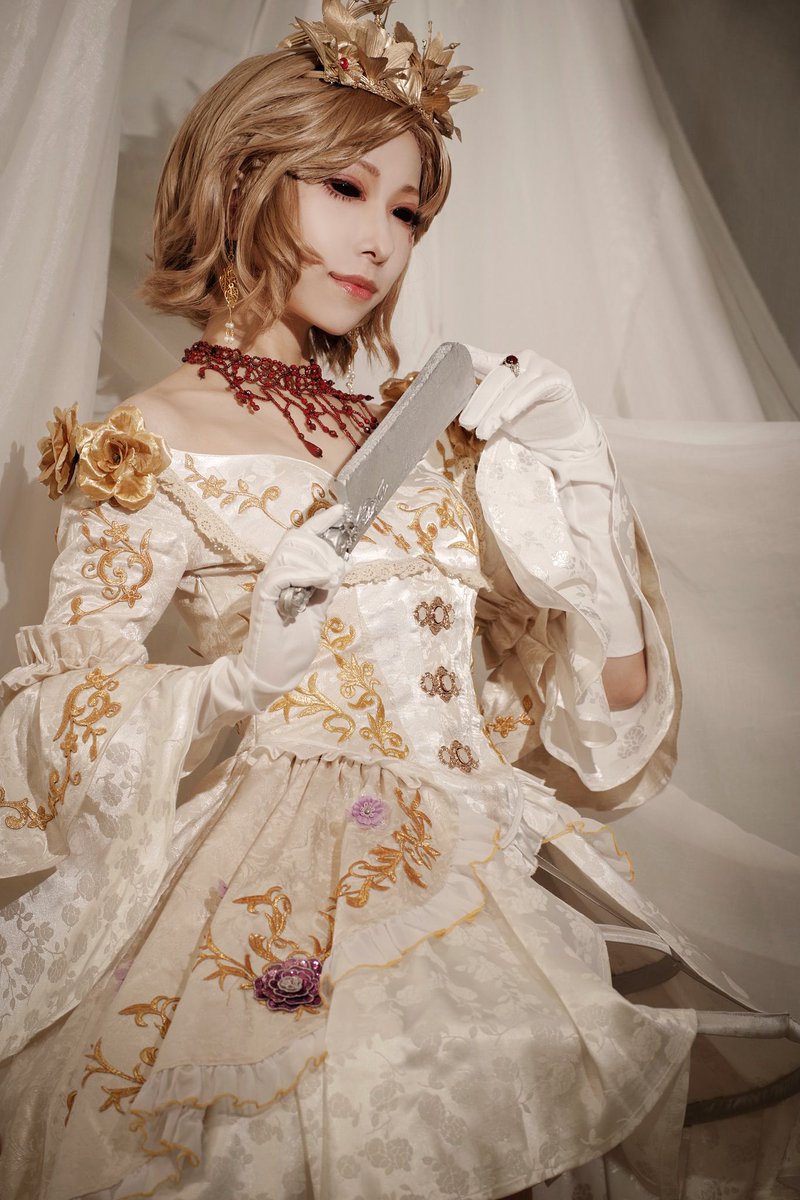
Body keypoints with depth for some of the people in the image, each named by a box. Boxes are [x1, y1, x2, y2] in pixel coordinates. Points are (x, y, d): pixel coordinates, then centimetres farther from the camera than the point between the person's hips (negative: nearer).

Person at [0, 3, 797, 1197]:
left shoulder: (421, 434, 14)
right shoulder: (151, 445, 1)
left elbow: (609, 714, 12)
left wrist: (576, 472, 2)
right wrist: (237, 681, -22)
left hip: (485, 863, 5)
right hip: (285, 893, -4)